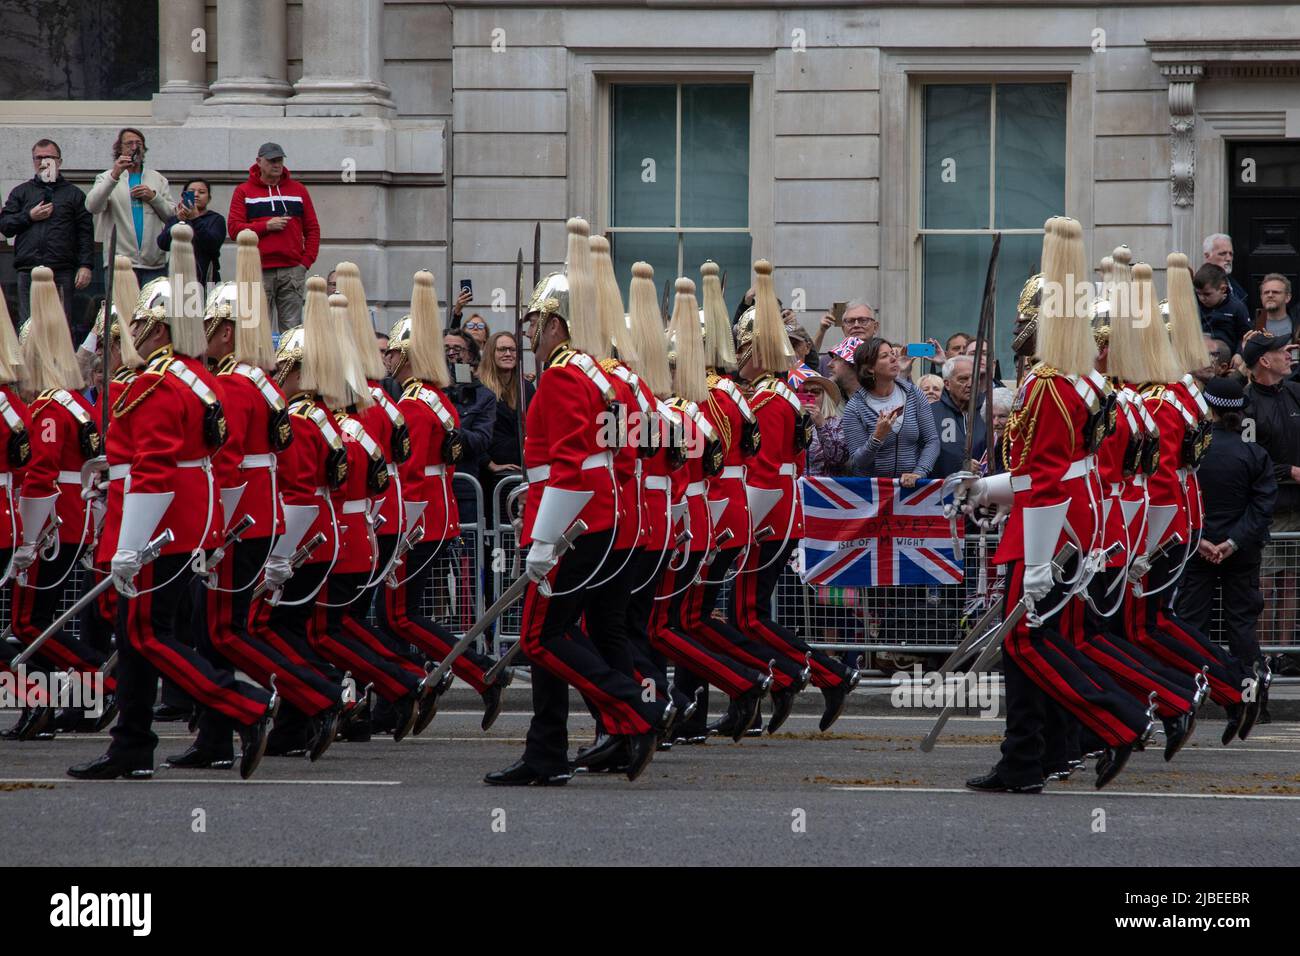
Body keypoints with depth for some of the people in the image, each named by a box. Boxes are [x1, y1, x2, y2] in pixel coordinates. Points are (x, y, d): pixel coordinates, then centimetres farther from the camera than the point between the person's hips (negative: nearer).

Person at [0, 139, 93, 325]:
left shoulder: (74, 194, 13)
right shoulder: (21, 192, 18)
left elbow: (86, 233, 6)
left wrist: (85, 265, -5)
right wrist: (29, 217, -4)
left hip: (62, 273, -1)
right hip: (28, 272, 1)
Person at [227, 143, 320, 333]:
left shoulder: (298, 190, 14)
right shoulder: (244, 192, 8)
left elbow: (312, 229, 13)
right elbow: (233, 228, -1)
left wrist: (306, 261, 1)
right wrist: (266, 226, -10)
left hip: (292, 270, 1)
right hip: (259, 272, -1)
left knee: (291, 328, -2)